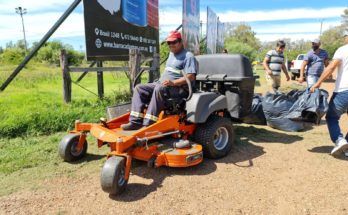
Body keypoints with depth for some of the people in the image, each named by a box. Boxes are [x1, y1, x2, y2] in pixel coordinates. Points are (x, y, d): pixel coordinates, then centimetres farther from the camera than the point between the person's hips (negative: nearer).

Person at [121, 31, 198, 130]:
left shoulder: (188, 56, -6)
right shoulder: (171, 54, 23)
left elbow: (191, 77, -17)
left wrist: (173, 82, -26)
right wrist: (161, 80, 12)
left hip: (180, 88, -9)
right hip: (161, 84, 9)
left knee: (159, 89, -38)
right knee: (139, 88, -6)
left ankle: (148, 124, -36)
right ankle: (135, 121, -17)